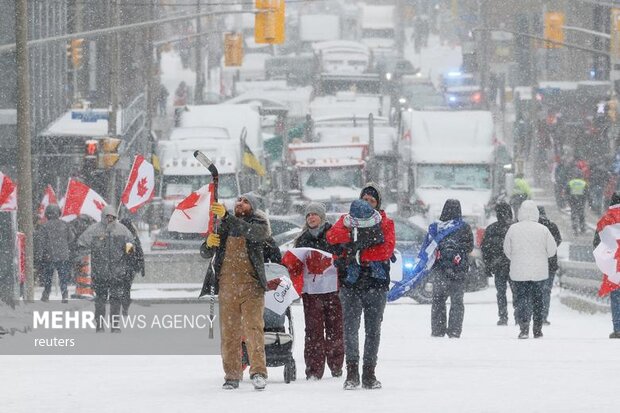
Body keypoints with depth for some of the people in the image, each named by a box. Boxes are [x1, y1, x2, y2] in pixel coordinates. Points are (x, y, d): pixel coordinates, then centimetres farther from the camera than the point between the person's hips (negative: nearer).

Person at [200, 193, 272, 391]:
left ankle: (258, 372, -19)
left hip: (251, 286, -4)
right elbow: (205, 253, 15)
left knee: (253, 328, -14)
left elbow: (250, 231, -19)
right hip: (227, 287, 4)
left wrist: (226, 216, -31)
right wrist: (208, 243, -10)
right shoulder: (224, 226, 16)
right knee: (229, 331, 2)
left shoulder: (259, 224, 5)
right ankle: (232, 376, 5)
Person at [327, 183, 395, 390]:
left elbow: (387, 249, -7)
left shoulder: (385, 223, 10)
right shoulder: (346, 220, 12)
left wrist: (356, 254, -14)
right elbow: (332, 236, -8)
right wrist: (354, 235, -24)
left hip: (376, 283, 0)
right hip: (350, 282, 0)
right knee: (350, 328, -8)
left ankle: (369, 374, 8)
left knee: (373, 329, 3)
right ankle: (352, 372, -4)